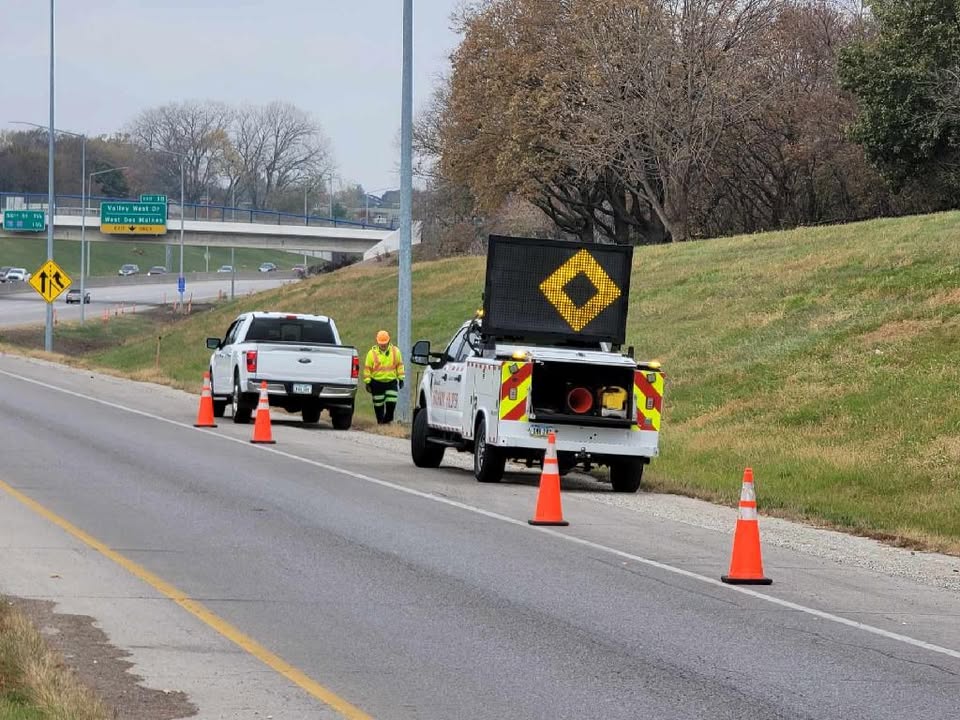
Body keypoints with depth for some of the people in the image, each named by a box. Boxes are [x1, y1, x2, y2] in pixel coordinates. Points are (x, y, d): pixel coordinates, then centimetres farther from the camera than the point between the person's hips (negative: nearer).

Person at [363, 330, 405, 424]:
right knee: (378, 404, 4)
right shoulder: (372, 353, -4)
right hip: (377, 383, -1)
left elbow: (400, 365, 11)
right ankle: (380, 422, 17)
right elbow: (367, 368, -2)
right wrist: (367, 382, -5)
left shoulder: (395, 351, 3)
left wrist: (401, 379, 7)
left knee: (391, 402, -8)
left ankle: (387, 420, 8)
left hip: (391, 381, 1)